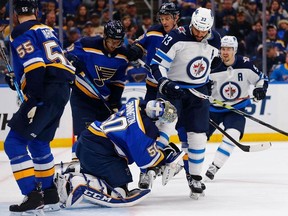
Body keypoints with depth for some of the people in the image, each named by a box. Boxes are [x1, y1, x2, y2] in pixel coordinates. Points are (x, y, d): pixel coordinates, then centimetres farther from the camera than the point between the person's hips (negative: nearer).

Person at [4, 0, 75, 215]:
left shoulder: (22, 33, -5)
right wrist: (19, 80, 33)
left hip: (46, 94, -9)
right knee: (38, 142, 23)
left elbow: (35, 66, -17)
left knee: (14, 143, -8)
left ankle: (33, 197, -16)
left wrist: (33, 102, -20)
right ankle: (49, 194, 30)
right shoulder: (47, 31, 23)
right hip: (62, 90, 9)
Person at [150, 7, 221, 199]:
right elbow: (157, 64, -16)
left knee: (198, 136, 0)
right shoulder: (176, 37, -17)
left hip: (198, 92, 4)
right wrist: (164, 83, -29)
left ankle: (195, 178, 12)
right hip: (173, 89, -4)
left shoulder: (215, 40, -1)